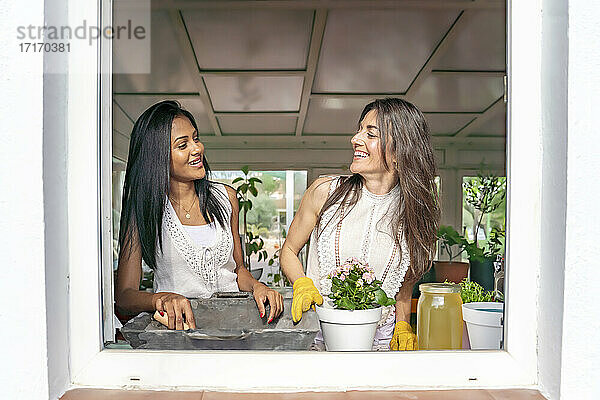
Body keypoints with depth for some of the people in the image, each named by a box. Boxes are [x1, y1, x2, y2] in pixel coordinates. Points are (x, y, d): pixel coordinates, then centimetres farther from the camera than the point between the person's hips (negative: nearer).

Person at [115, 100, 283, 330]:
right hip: (178, 321, -2)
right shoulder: (142, 208, -3)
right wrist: (163, 298, -28)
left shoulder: (225, 197, 8)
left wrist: (257, 286, -6)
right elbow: (124, 295, -7)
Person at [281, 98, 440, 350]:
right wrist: (303, 285, -9)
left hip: (380, 339, 2)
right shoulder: (324, 192, -4)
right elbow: (289, 250, 8)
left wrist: (402, 326, 3)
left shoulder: (413, 210, 1)